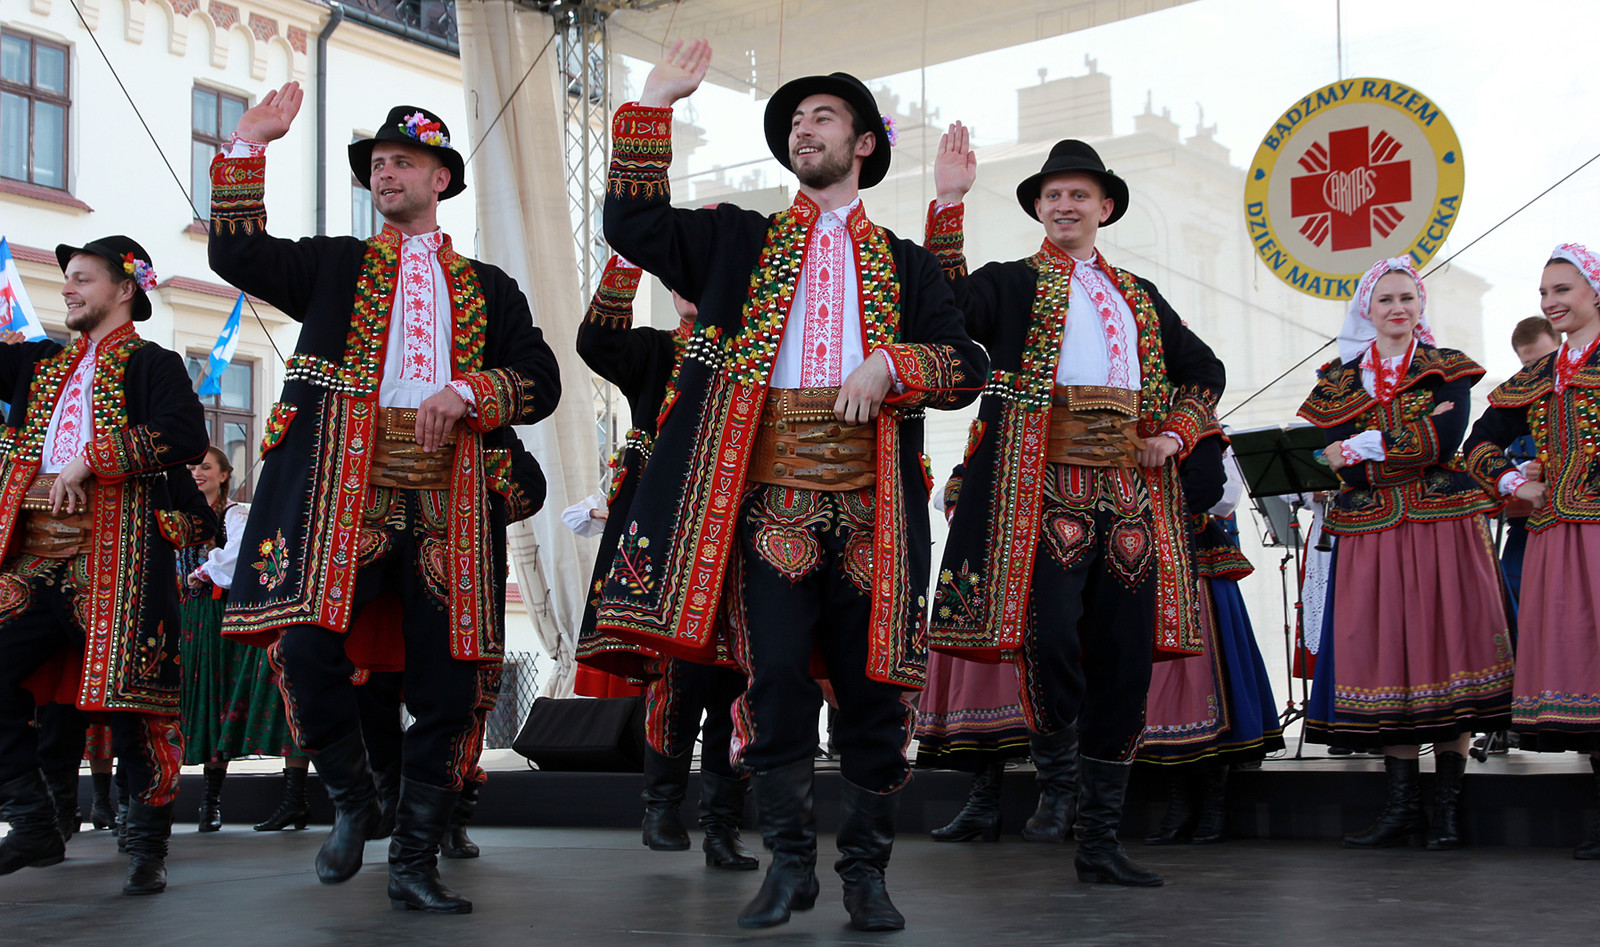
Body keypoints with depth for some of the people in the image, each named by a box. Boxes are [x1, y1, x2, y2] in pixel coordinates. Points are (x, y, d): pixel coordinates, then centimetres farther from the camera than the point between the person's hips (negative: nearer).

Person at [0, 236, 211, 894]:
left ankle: (148, 846, 7)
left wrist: (91, 460, -17)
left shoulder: (151, 364, 2)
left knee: (127, 692, -6)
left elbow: (187, 435, -15)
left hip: (114, 555, -6)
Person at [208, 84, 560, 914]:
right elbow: (237, 255, 6)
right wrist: (247, 147, 1)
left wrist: (465, 394, -7)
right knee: (308, 644, -19)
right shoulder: (332, 265, 21)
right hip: (343, 484, -1)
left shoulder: (489, 287, 21)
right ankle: (350, 799, 8)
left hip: (449, 495, 1)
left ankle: (415, 862, 8)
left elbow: (540, 382, 11)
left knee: (449, 681, -3)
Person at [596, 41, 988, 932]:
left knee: (875, 684, 0)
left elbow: (968, 364, 10)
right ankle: (789, 862, 5)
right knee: (776, 673, -9)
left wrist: (889, 364, -9)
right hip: (770, 491, -1)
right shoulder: (739, 241, 19)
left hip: (871, 500, 1)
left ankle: (866, 868, 12)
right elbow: (633, 223, 6)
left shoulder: (905, 263, 19)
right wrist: (653, 105, 2)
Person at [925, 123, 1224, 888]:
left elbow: (1204, 370, 30)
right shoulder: (1013, 283, 8)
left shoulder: (1139, 296, 23)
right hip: (1047, 488, -5)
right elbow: (946, 306, -13)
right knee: (1050, 632, -22)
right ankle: (1055, 767, 8)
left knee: (1123, 656, 4)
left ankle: (1099, 841, 12)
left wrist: (1176, 434, 13)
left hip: (1130, 492, 5)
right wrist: (948, 202, -19)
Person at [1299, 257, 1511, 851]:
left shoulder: (1449, 370, 9)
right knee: (1384, 658, -3)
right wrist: (1415, 441, -8)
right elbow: (1344, 470, -2)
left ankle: (1449, 808, 0)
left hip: (1444, 529, -1)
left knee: (1446, 650, -5)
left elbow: (1446, 443, -9)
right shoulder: (1338, 382, 11)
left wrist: (1366, 449, -8)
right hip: (1372, 535, 1)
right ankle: (1403, 807, 3)